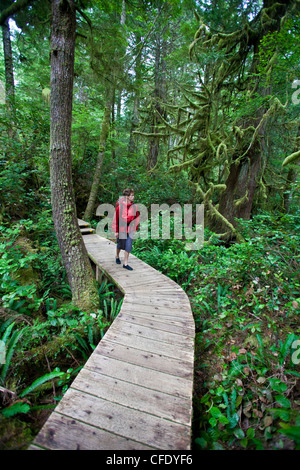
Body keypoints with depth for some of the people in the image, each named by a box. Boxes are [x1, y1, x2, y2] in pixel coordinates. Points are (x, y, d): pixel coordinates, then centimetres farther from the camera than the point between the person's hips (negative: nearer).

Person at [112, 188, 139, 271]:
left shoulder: (134, 206, -3)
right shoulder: (120, 206, -13)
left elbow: (136, 218, 9)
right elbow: (116, 219, -8)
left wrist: (135, 228, 10)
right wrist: (116, 231, -7)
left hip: (130, 230, 2)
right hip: (121, 229, -2)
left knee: (128, 247, 0)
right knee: (120, 245, 15)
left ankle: (125, 263, 12)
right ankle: (117, 256, 46)